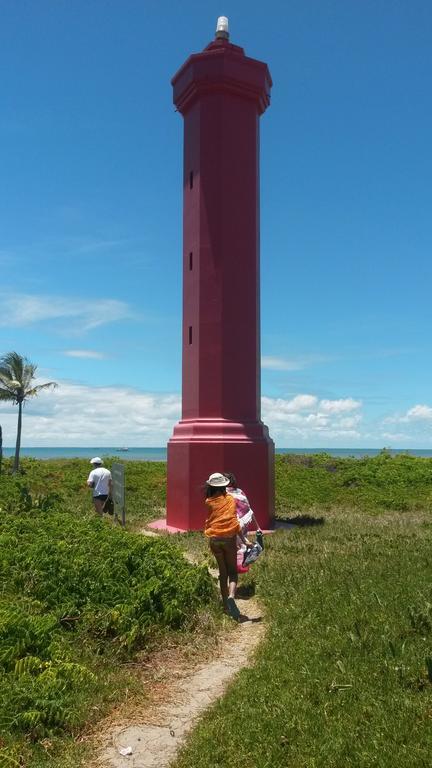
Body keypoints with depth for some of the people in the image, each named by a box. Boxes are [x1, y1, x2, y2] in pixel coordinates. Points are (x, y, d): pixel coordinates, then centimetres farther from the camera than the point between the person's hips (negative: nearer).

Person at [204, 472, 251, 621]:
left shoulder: (209, 502, 1)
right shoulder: (230, 499, 1)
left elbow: (208, 522, 4)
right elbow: (235, 521, -3)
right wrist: (244, 539, -2)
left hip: (214, 539, 1)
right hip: (229, 538, -1)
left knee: (222, 572, 15)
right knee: (232, 571, 8)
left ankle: (226, 604, 17)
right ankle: (231, 596, -19)